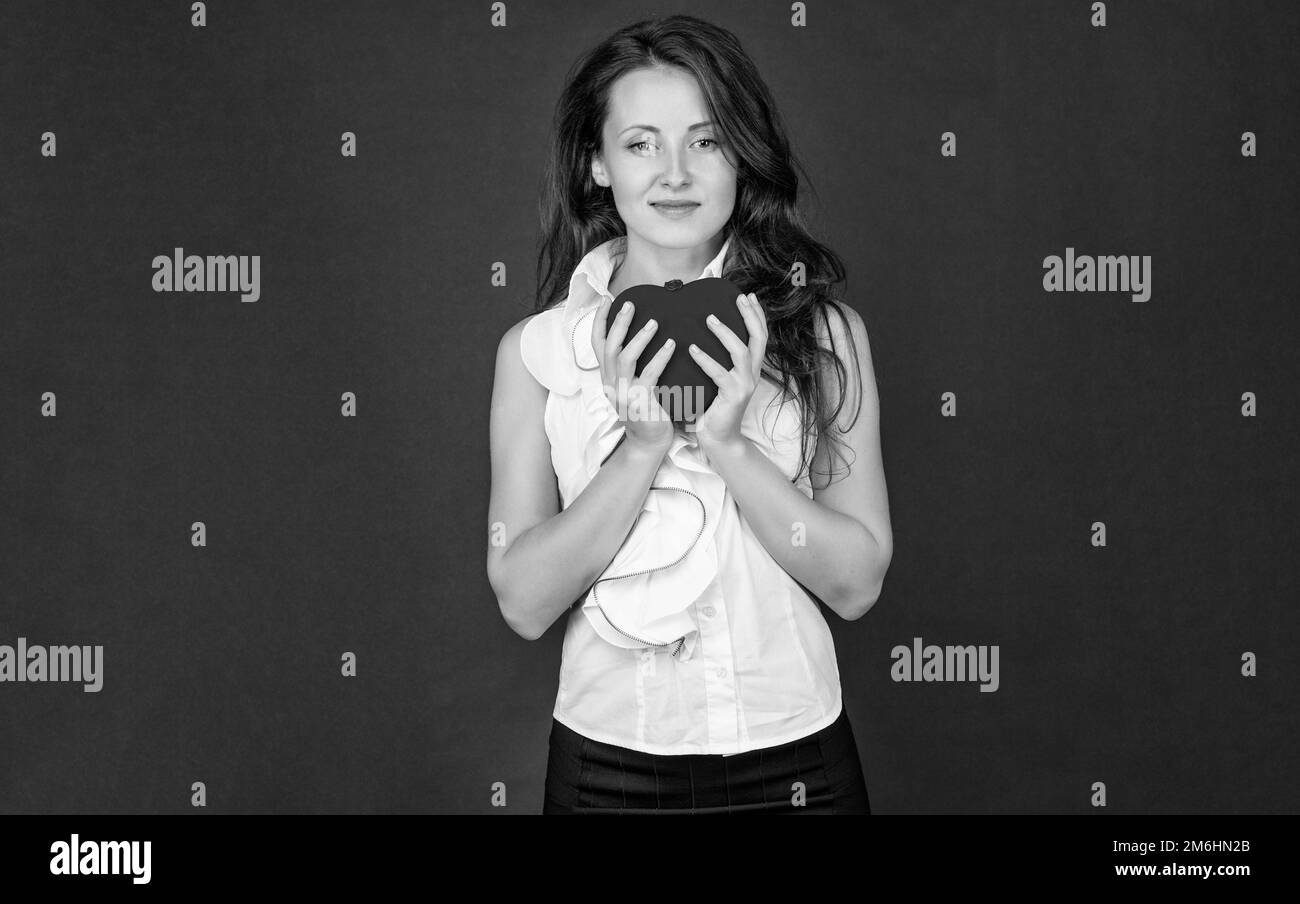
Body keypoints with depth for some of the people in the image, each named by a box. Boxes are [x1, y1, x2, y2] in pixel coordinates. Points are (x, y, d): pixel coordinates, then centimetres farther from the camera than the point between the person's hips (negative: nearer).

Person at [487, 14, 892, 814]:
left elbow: (857, 583, -7)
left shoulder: (824, 331, -5)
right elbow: (523, 602, -9)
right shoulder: (536, 349, -5)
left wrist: (730, 443, -19)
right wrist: (640, 449, -20)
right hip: (607, 759, 0)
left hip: (794, 756, 1)